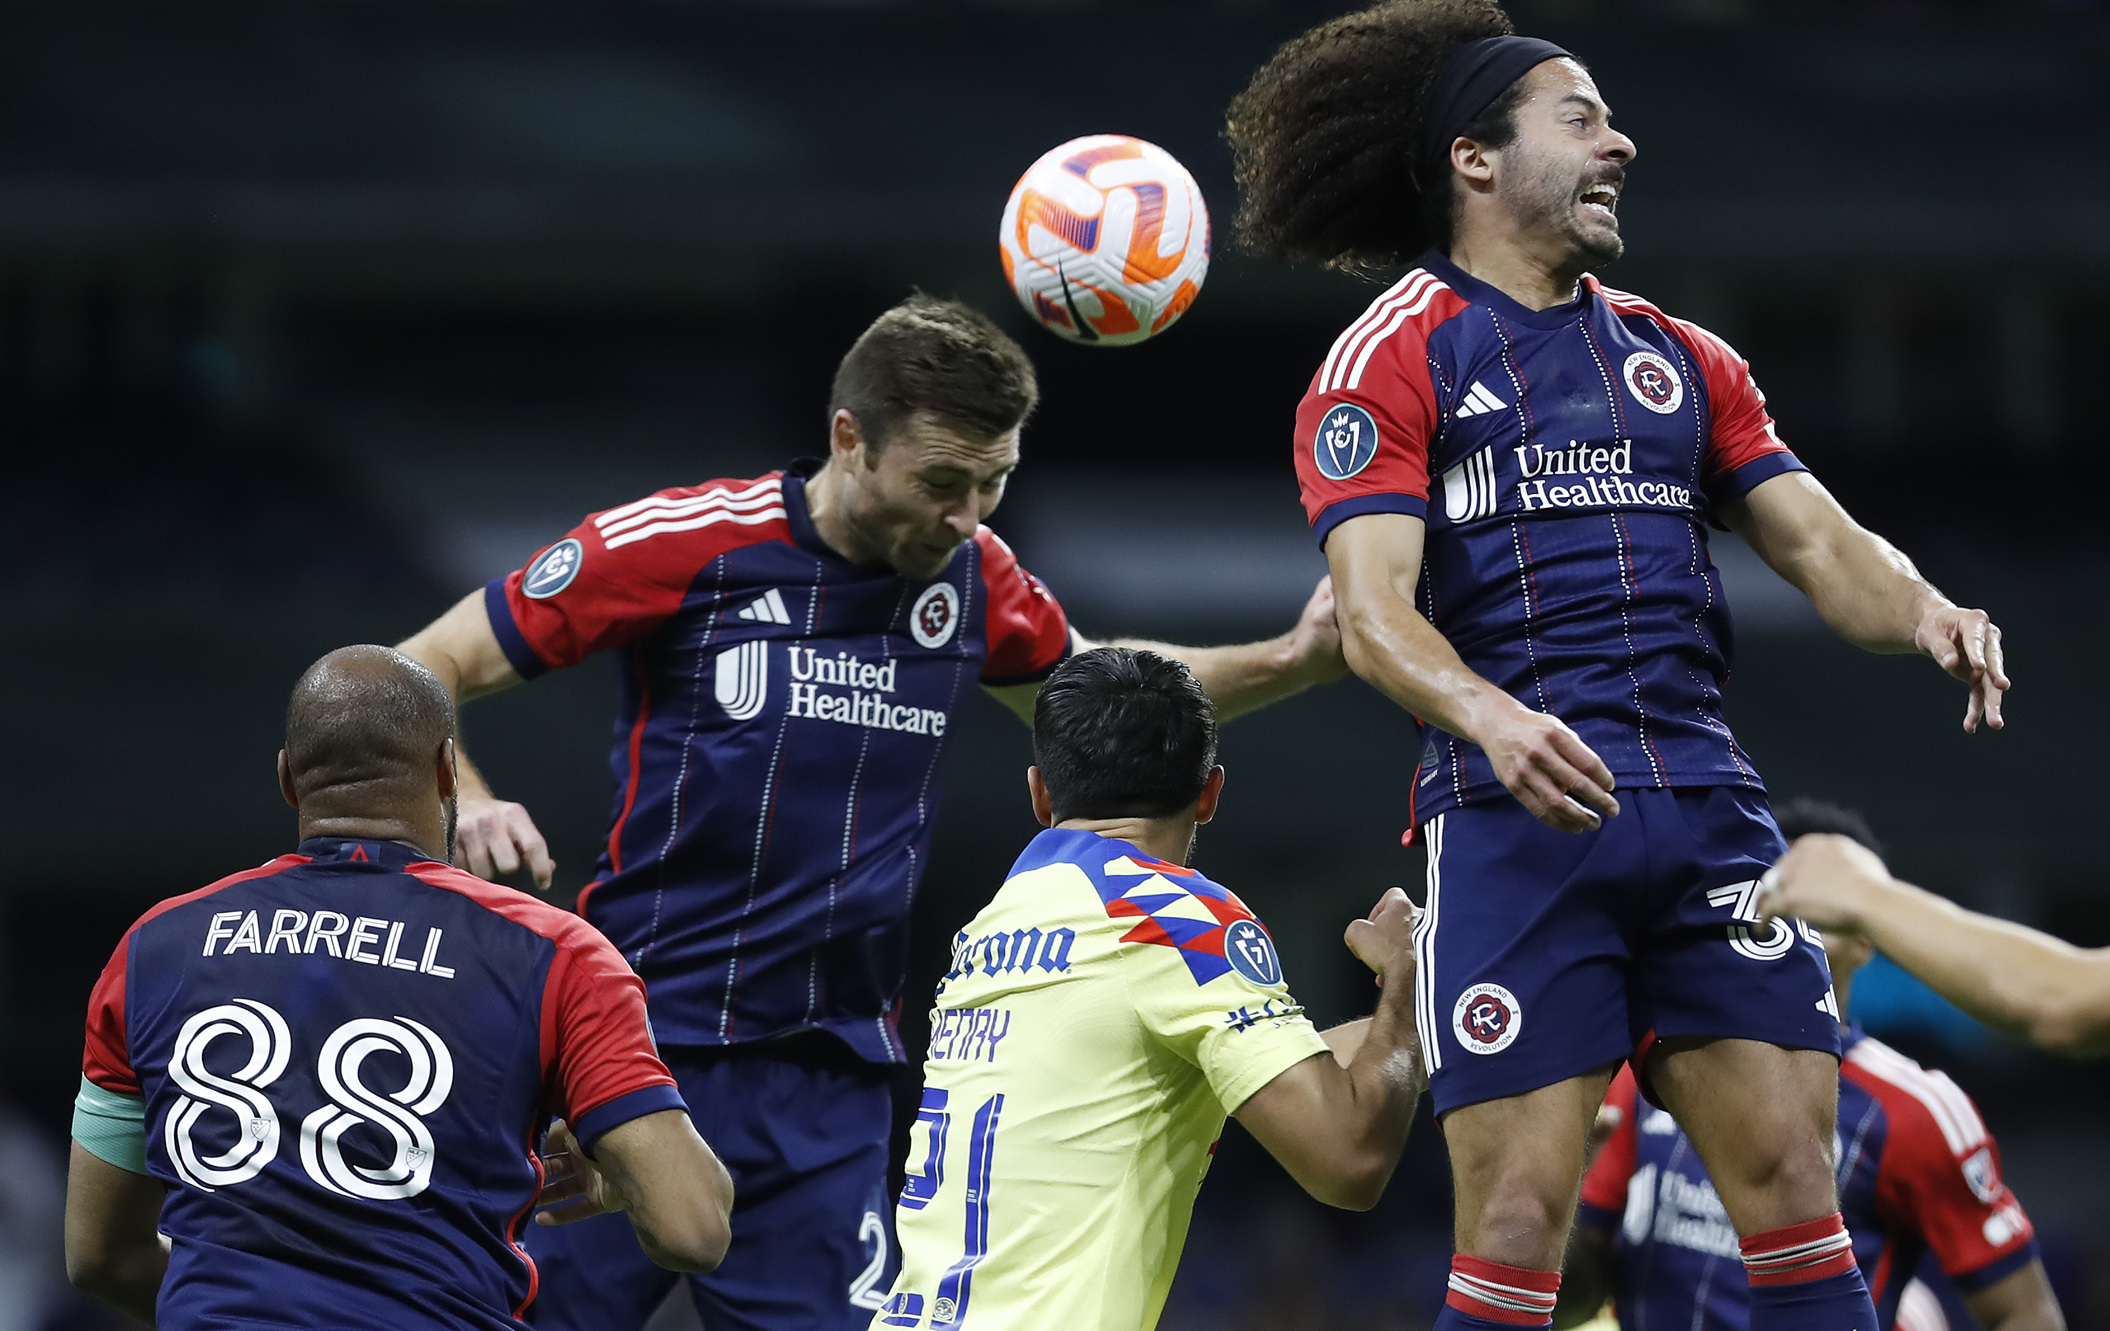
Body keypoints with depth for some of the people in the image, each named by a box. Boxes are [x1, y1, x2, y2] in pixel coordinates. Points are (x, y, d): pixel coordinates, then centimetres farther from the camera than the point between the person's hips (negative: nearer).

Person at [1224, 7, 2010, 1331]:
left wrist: (1922, 613, -10)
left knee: (1795, 1183, -3)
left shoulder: (1682, 359, 21)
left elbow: (1818, 538, 13)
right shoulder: (1393, 357, 3)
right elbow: (1372, 608, -9)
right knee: (1520, 1214, -9)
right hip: (1515, 815, -5)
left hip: (1708, 807, 5)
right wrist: (1490, 719, -29)